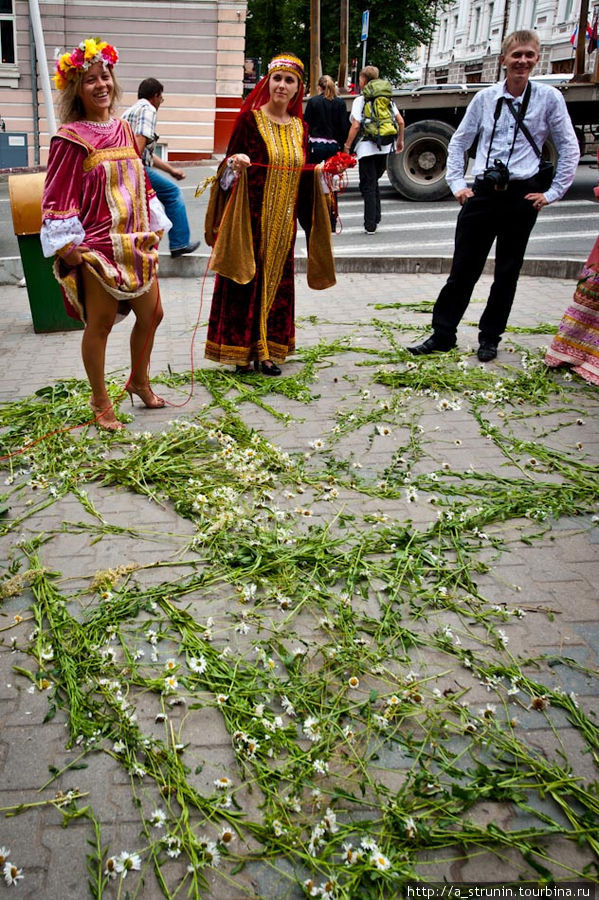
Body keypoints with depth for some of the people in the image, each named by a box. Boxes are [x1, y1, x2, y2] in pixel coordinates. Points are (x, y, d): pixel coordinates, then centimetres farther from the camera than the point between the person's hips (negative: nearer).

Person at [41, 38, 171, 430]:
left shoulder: (123, 129, 11)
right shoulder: (71, 139, -8)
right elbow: (57, 198, -9)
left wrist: (154, 228, 15)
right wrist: (68, 248, -15)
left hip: (136, 242, 7)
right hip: (96, 246, -6)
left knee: (151, 314, 13)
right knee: (101, 323, 1)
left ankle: (139, 381, 36)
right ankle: (100, 402, 17)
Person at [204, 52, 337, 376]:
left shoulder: (299, 127, 11)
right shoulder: (250, 119, -3)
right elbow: (230, 161, -3)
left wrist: (319, 171, 0)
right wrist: (235, 163, -25)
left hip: (282, 222, 5)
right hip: (250, 216, -5)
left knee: (276, 281, 8)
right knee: (246, 279, -4)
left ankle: (265, 350, 17)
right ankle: (242, 351, 6)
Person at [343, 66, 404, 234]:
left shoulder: (360, 99, -7)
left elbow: (356, 126, -15)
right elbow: (400, 121, 6)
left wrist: (347, 146, -8)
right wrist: (400, 140, 19)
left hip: (367, 147, -5)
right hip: (384, 146, 5)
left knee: (368, 185, 1)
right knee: (374, 182, 21)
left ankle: (370, 225, 0)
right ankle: (376, 217, 19)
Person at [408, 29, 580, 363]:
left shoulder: (549, 98, -1)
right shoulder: (485, 98, 3)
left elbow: (570, 149, 3)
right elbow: (459, 142, 12)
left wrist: (553, 193, -1)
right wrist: (457, 184, 5)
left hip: (522, 196, -1)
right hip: (483, 194, 1)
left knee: (507, 273, 8)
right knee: (463, 270, 2)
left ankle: (490, 338, 20)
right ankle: (442, 335, 11)